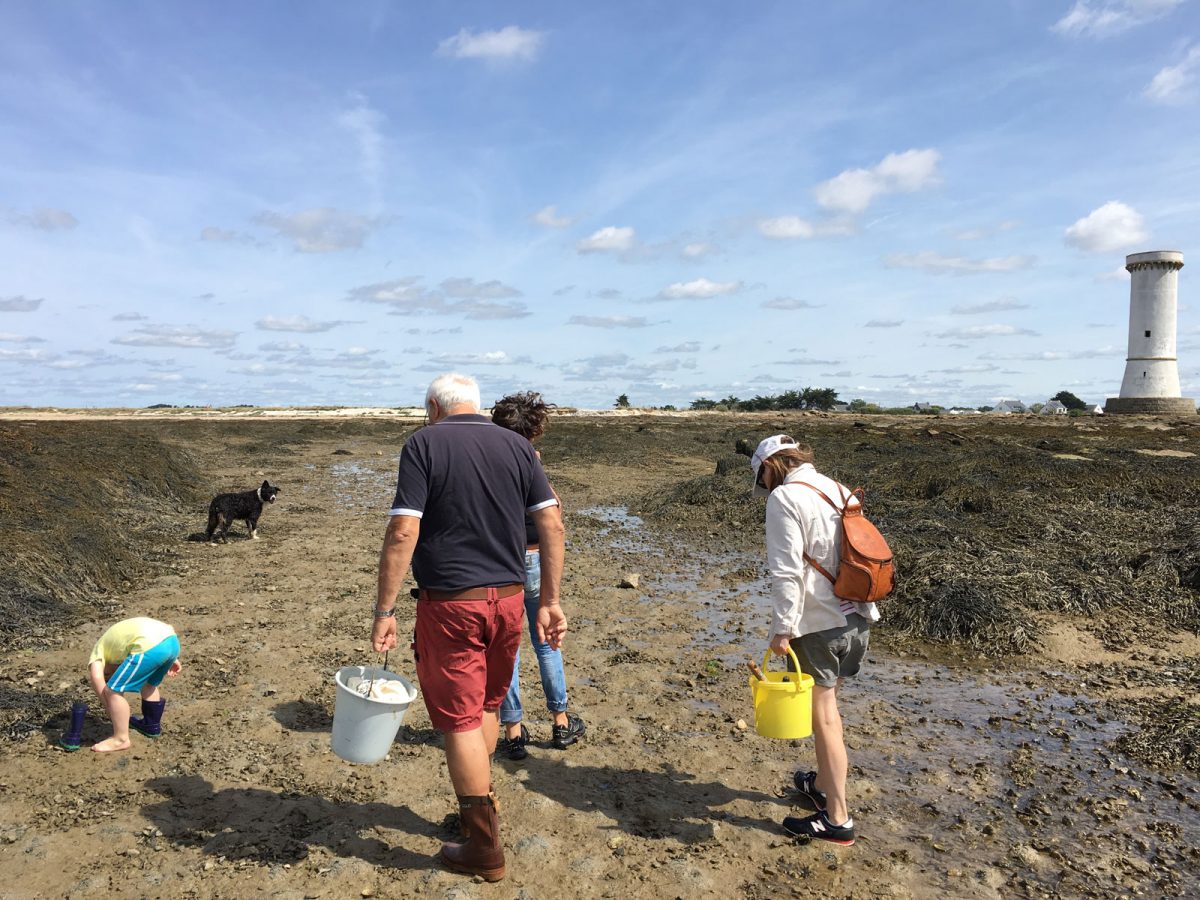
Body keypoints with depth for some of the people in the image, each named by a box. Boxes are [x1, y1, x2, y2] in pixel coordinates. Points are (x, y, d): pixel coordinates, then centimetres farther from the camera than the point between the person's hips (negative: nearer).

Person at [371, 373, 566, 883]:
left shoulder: (424, 444, -6)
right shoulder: (517, 445, 5)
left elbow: (403, 532, -15)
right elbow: (551, 525, -1)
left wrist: (384, 611, -9)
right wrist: (550, 602, 4)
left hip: (450, 602, -5)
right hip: (509, 598, 5)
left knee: (461, 721, 7)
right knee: (487, 706, 24)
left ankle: (485, 849, 18)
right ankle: (476, 808, 40)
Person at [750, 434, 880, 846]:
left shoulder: (784, 498, -13)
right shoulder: (840, 491, 10)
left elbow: (786, 572, -19)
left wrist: (783, 627, -15)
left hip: (817, 624, -8)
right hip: (857, 618, 8)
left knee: (824, 717, 4)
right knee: (826, 707, 23)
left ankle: (837, 818, 13)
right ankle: (823, 785, 39)